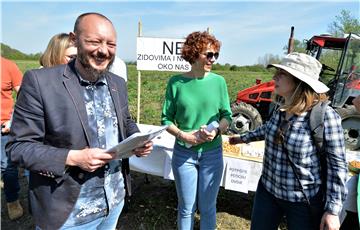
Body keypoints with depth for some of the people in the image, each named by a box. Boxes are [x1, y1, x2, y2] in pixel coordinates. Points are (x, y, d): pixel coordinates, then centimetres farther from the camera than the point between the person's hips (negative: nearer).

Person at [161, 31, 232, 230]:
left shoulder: (218, 81, -2)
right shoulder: (176, 82, -6)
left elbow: (227, 115, 3)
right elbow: (166, 119, -2)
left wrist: (216, 131, -16)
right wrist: (182, 135, -18)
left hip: (212, 153, 1)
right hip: (184, 153, -1)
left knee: (208, 207, 15)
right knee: (186, 208, 14)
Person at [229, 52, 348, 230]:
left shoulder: (324, 115, -21)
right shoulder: (281, 107, -3)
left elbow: (337, 164, -15)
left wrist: (333, 209, -14)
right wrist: (244, 138, 27)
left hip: (304, 201, -5)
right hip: (267, 190, 6)